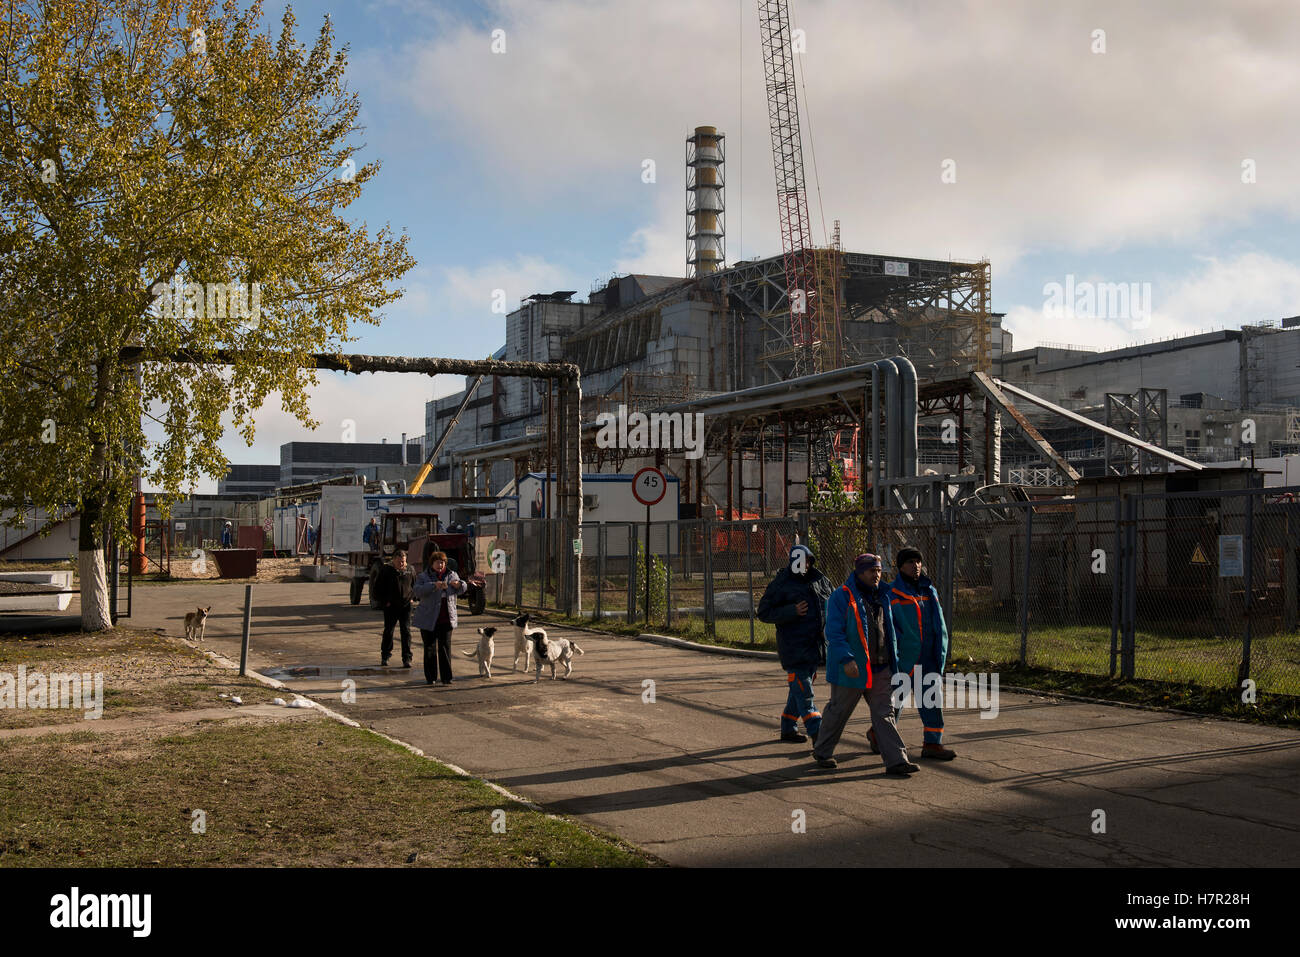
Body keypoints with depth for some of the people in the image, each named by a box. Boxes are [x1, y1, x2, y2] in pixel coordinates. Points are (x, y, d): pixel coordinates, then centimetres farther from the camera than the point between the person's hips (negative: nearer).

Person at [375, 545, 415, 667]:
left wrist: (410, 597, 7)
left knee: (406, 631, -4)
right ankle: (385, 656, 23)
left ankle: (407, 659, -3)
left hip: (405, 606, 1)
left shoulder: (410, 570, 4)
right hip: (390, 607, -1)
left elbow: (415, 585, 19)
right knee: (388, 631, 8)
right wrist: (385, 601, -3)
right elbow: (378, 588, 2)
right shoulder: (386, 571, -3)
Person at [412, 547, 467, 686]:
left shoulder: (452, 575, 12)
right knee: (430, 648, 4)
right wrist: (434, 585, -28)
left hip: (446, 619, 2)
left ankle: (446, 677, 2)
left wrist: (458, 584, -12)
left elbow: (463, 589, 12)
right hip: (428, 620, -2)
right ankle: (430, 677, 13)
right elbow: (418, 591, -14)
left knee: (445, 647, -1)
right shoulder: (423, 577, 2)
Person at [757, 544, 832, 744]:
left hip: (817, 645, 6)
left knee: (800, 688, 14)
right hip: (794, 648, -6)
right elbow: (764, 612, -9)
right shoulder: (781, 583, -7)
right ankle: (817, 734, -11)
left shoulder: (821, 581, 10)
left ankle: (788, 729, 27)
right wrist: (792, 611, -20)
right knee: (803, 691, -10)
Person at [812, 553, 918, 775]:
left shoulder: (882, 597, 13)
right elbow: (834, 632, -15)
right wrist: (846, 659, -24)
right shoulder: (842, 596, -10)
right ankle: (822, 751, 25)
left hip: (880, 669, 6)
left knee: (884, 714, 3)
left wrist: (893, 660, 19)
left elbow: (889, 631, 23)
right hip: (852, 669, -6)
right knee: (839, 711, 7)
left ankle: (897, 760, 1)